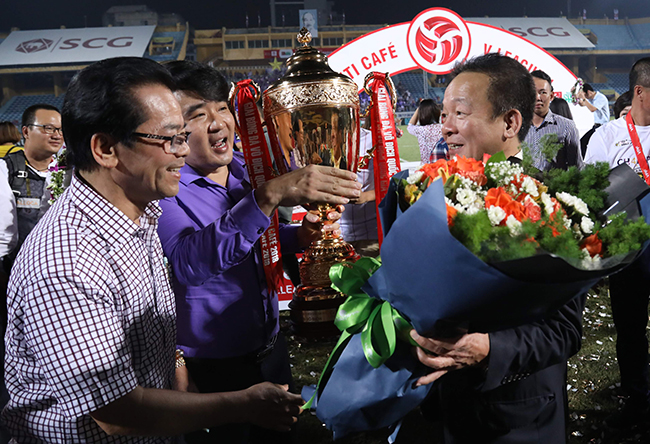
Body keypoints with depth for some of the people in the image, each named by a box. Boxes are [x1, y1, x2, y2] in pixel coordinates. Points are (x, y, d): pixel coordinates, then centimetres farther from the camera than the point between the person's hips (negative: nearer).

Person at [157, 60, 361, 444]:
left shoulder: (246, 169, 0)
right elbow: (189, 260, -40)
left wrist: (301, 235, -7)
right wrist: (271, 195, -48)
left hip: (271, 350, 6)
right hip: (210, 370, -6)